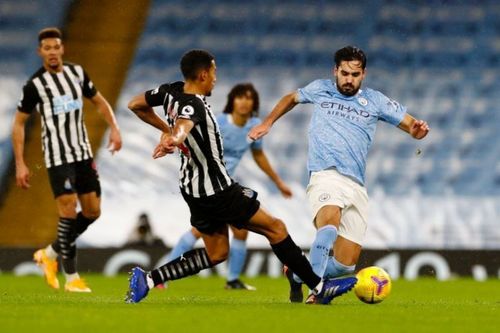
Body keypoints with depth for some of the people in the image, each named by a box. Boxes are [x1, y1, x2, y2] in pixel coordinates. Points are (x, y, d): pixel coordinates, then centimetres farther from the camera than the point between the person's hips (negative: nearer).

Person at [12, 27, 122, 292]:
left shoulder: (77, 72, 6)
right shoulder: (36, 84, -7)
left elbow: (99, 101, 20)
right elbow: (19, 123, -1)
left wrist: (114, 128, 3)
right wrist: (20, 164, -6)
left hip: (83, 153, 6)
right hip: (57, 156, -6)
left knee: (92, 211, 5)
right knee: (68, 210, -15)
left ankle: (50, 254, 24)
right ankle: (71, 277, -6)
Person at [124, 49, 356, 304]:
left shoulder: (172, 92, 0)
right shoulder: (194, 105, -26)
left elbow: (135, 105, 14)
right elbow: (184, 124, -49)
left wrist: (164, 128, 21)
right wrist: (174, 140, -71)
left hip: (193, 187, 10)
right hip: (216, 190, -10)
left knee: (216, 254, 18)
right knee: (275, 228, 1)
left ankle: (147, 279, 8)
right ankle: (319, 286, 7)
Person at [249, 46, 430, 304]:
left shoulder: (375, 101, 13)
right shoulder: (320, 90, 13)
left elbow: (412, 127, 12)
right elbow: (291, 98, 34)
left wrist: (418, 130, -11)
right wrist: (267, 124, 26)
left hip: (356, 186, 3)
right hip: (326, 176, -3)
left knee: (346, 264, 0)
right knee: (330, 221, -38)